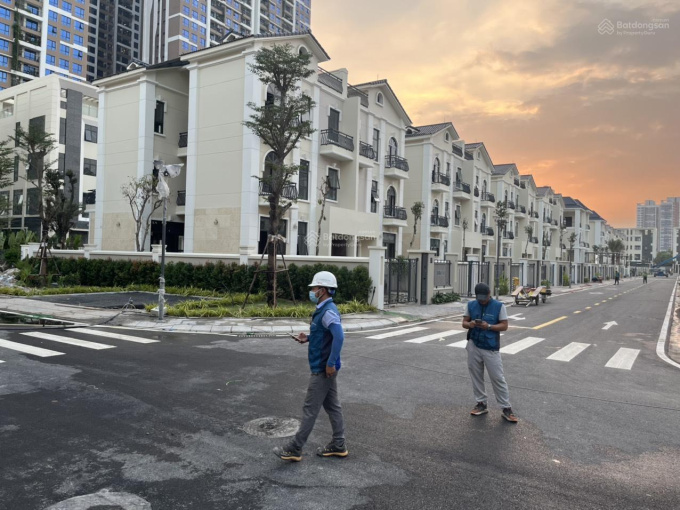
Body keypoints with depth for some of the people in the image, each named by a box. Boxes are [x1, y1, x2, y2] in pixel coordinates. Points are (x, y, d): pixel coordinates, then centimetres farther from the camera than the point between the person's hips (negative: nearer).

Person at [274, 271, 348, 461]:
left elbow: (339, 336, -32)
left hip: (323, 369, -10)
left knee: (310, 408, 0)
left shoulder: (328, 311, -21)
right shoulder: (324, 309, 11)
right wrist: (307, 338, 8)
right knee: (332, 405, 15)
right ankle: (338, 445, 24)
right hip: (324, 368, 10)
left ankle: (295, 449, 10)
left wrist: (331, 363, -27)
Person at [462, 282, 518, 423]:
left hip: (491, 349, -3)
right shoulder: (471, 305, 3)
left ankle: (506, 409, 9)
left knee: (498, 378, 0)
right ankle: (481, 404, 24)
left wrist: (488, 326, -22)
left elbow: (504, 326, -7)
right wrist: (470, 324, -17)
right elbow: (464, 322, 7)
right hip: (474, 346, 3)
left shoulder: (499, 306, -6)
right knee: (476, 376, 11)